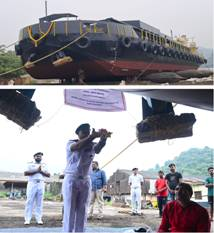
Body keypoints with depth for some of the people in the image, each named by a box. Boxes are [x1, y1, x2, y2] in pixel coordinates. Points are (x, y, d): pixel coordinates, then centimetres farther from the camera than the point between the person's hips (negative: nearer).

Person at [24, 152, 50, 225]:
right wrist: (36, 171, -11)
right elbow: (26, 173, -5)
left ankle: (39, 219, 1)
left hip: (41, 184, 2)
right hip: (32, 183, -2)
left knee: (39, 202, 0)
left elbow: (48, 175, 9)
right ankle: (27, 219, -5)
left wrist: (41, 171, -6)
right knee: (30, 201, -6)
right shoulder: (30, 164, 10)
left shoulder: (44, 165, 18)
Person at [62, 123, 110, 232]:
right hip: (71, 180, -3)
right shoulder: (70, 143, -5)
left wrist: (103, 138, -46)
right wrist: (94, 136, -45)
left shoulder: (92, 145, 3)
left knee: (82, 211, 3)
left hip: (86, 181, 4)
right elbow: (78, 146, -29)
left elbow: (98, 148, -22)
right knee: (69, 211, -4)